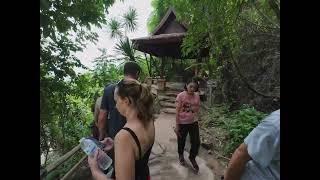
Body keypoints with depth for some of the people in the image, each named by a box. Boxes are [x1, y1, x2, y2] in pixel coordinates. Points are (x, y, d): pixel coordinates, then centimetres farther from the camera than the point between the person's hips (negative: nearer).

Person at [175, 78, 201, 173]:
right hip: (182, 123, -3)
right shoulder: (181, 96, -16)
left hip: (193, 122, 3)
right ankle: (181, 155, 48)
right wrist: (177, 126, -11)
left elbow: (197, 109, 9)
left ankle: (192, 158, 38)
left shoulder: (197, 96, -5)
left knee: (196, 142, 8)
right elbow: (177, 111, -13)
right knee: (181, 141, 17)